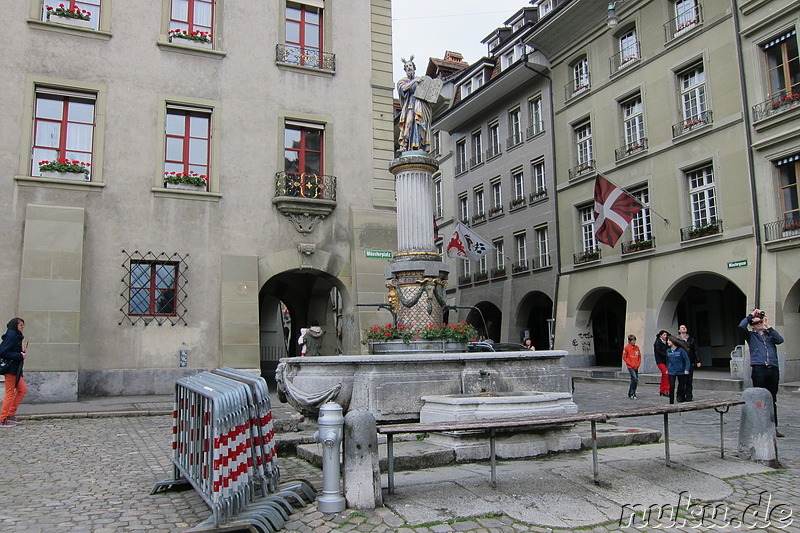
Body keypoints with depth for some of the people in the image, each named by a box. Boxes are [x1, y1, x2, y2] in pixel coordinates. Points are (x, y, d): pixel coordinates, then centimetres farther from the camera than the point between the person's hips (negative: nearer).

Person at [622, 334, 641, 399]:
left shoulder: (637, 348, 8)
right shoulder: (626, 348, -7)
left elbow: (639, 356, 15)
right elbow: (624, 357, -5)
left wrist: (638, 364, 1)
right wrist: (631, 364, -10)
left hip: (636, 367, 6)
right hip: (630, 367, -6)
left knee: (635, 380, 7)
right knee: (634, 378, -18)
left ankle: (630, 394, 20)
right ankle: (632, 394, -10)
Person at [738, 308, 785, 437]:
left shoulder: (770, 334, 19)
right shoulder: (751, 335, 9)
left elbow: (780, 340, -2)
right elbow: (741, 326, -9)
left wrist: (768, 326, 3)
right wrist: (752, 314, 1)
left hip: (773, 369, 3)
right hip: (759, 369, -3)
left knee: (772, 400, 8)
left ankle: (773, 427, 14)